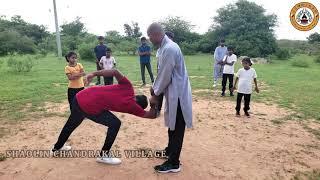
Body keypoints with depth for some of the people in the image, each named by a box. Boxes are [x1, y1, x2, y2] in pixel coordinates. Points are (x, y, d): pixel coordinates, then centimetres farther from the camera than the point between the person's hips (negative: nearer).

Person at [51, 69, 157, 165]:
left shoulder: (128, 88, 0)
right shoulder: (131, 105, -12)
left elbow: (115, 72, -8)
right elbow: (150, 115, -4)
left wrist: (94, 74, -1)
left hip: (81, 97, 8)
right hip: (89, 107, -8)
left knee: (70, 125, 30)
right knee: (115, 124, -1)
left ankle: (57, 148, 58)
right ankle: (104, 155, 12)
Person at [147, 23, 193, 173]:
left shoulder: (169, 49, -22)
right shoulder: (164, 47, 10)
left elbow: (166, 77, -19)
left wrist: (155, 95, -8)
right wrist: (154, 87, 15)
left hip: (178, 93, -10)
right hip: (174, 92, 10)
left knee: (177, 129, 0)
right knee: (172, 125, 22)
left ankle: (173, 163, 13)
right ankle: (170, 150, 41)